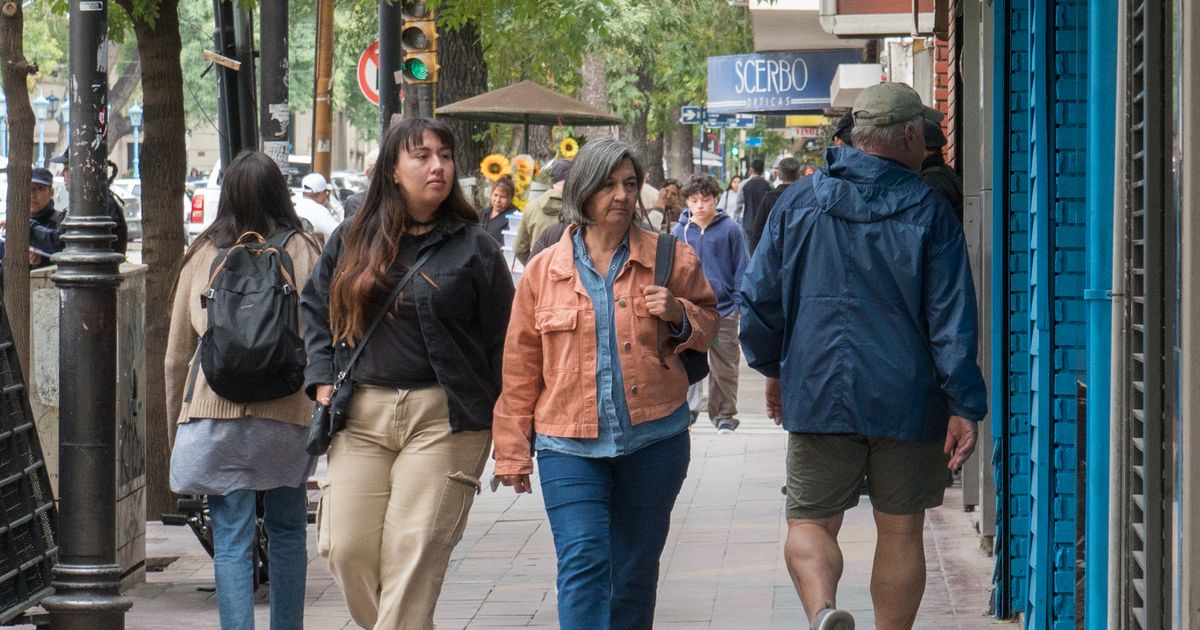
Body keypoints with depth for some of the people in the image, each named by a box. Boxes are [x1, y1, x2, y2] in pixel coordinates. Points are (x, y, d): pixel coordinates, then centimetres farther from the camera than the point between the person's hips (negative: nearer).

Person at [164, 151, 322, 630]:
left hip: (213, 412, 0)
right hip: (287, 412, 0)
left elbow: (176, 355, 10)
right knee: (286, 531, 16)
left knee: (231, 541, 0)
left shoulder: (203, 254, 6)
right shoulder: (302, 251, 3)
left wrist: (175, 427, 20)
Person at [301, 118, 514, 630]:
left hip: (442, 418, -3)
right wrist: (323, 383, 8)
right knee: (348, 549, -3)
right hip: (360, 415, 3)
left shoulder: (473, 247, 3)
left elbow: (502, 338, 4)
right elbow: (315, 308, 20)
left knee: (414, 556, -8)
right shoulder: (352, 241, 10)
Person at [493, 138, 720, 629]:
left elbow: (709, 323, 15)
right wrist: (512, 452, 8)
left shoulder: (671, 259, 2)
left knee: (635, 569, 11)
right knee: (581, 564, -13)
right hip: (568, 442, -1)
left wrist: (679, 316, -9)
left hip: (652, 439, 1)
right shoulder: (544, 271, 3)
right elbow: (521, 367, 8)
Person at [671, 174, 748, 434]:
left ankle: (724, 415, 16)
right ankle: (687, 410, 9)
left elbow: (741, 269, 1)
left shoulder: (730, 229, -4)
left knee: (724, 368, 6)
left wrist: (739, 304, -5)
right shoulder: (679, 232, 2)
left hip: (724, 309, -1)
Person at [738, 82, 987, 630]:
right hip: (908, 399, -1)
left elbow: (758, 296, 7)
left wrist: (772, 368, 22)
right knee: (900, 530, 11)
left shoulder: (801, 201, 2)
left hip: (819, 394, 1)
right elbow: (952, 318, -8)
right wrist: (964, 406, -6)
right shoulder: (929, 213, -4)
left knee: (810, 523, 5)